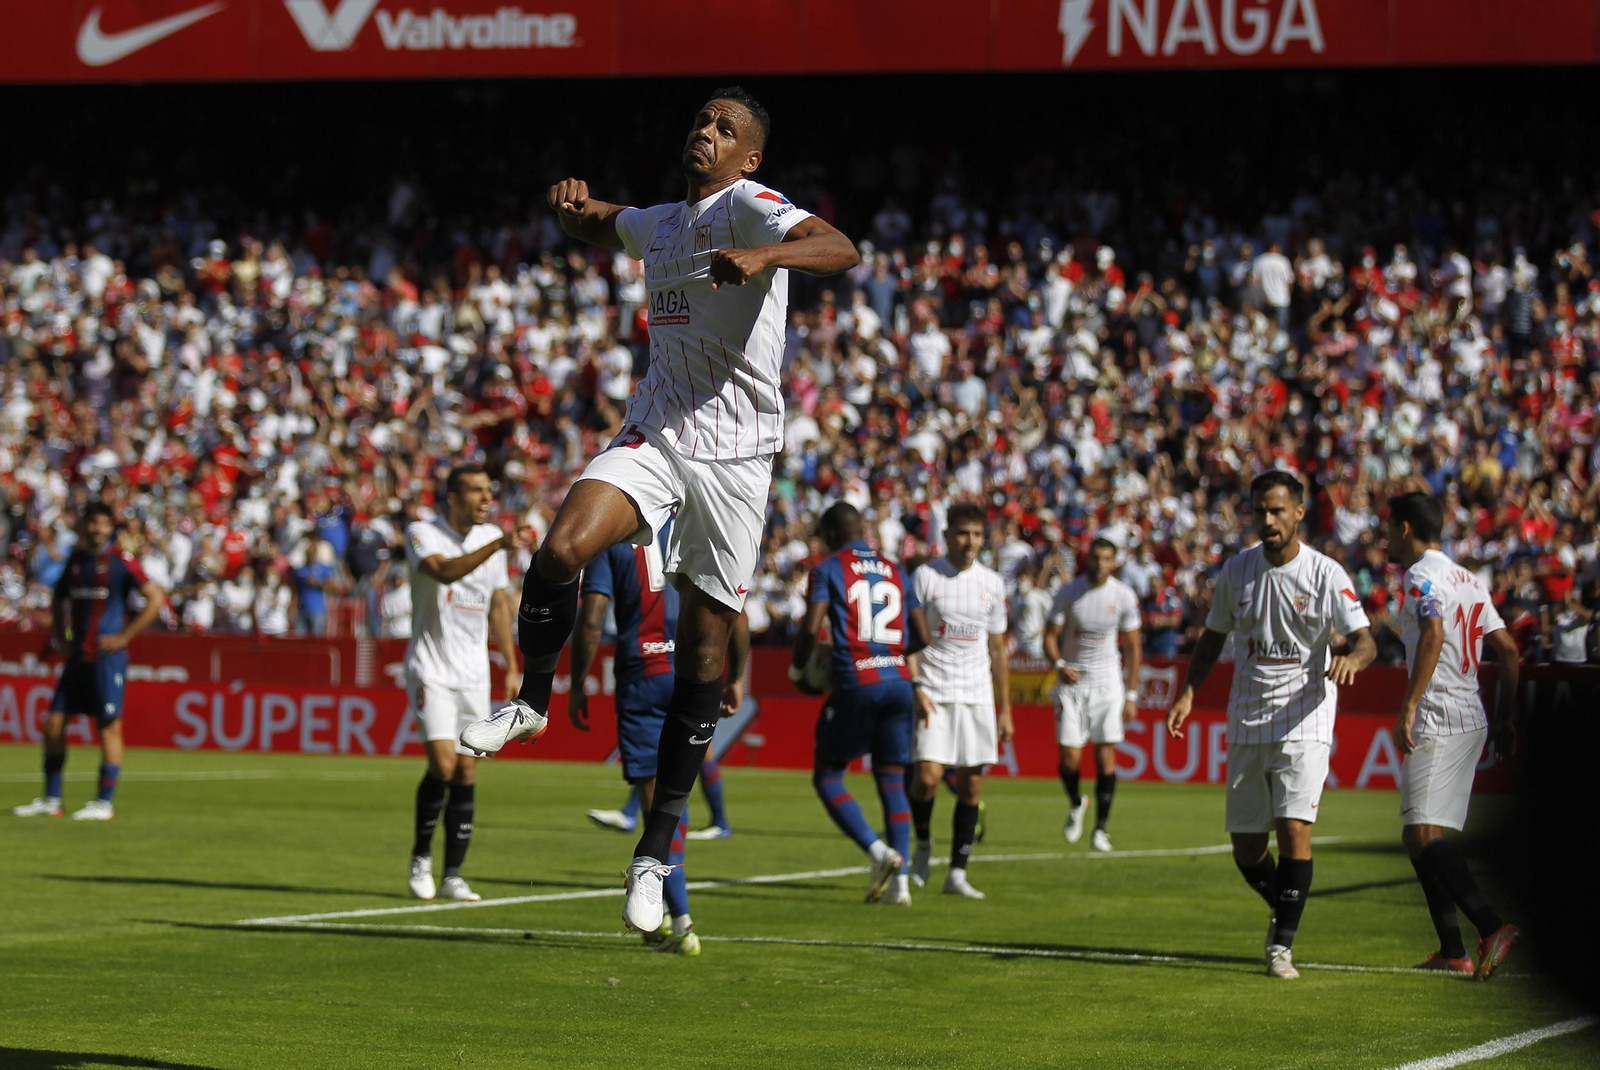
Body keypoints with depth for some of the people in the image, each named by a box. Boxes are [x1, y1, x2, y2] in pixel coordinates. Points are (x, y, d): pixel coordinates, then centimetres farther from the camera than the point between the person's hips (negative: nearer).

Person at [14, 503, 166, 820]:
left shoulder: (121, 561, -7)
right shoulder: (76, 559, 12)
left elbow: (156, 599, -11)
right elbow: (59, 599, 27)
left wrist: (124, 637, -12)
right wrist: (59, 637, 13)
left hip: (107, 655, -7)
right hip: (77, 656, 7)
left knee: (110, 725, -4)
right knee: (53, 722, 4)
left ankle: (104, 803, 1)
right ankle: (50, 800, 12)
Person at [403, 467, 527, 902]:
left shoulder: (491, 537, 9)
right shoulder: (422, 533, -9)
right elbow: (444, 571, -31)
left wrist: (512, 668, 14)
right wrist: (497, 545, -43)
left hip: (474, 671, 5)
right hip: (431, 667, -5)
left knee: (467, 772, 1)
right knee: (442, 763, -16)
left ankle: (453, 875, 7)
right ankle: (421, 855, 5)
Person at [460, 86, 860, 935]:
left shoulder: (747, 206, -6)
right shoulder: (659, 223, 16)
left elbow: (841, 250, -24)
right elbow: (596, 226, 38)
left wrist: (764, 256, -43)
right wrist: (573, 204, 13)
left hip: (736, 448, -5)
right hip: (656, 429, 5)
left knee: (704, 643, 0)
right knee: (561, 550, -24)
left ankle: (658, 849, 7)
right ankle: (530, 703, 1)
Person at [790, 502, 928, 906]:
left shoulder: (829, 569, 2)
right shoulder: (894, 571, 17)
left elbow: (811, 628, -9)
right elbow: (921, 636, 15)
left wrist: (797, 669, 8)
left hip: (856, 682, -5)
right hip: (899, 680, 5)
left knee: (827, 777, 7)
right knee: (892, 781, 10)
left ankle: (878, 850, -12)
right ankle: (900, 881, 3)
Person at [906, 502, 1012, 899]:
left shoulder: (991, 583, 9)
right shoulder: (926, 576, -2)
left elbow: (997, 650, 15)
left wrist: (1005, 710, 12)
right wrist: (914, 688, -14)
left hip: (977, 696, 4)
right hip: (933, 695, -3)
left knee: (971, 784, 0)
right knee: (928, 775, -14)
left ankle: (957, 874, 6)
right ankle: (922, 842, 15)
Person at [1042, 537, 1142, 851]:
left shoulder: (1124, 596, -2)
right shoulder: (1069, 592, -4)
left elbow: (1133, 646, 5)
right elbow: (1050, 635, 2)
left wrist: (1131, 695, 1)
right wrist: (1060, 665, -18)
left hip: (1107, 680, 0)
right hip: (1072, 681, 0)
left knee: (1106, 754, -7)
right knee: (1070, 756, -6)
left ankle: (1101, 828, 2)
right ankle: (1076, 804, 26)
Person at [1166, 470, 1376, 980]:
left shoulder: (1325, 574, -7)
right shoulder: (1236, 571, 4)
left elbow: (1365, 639, -11)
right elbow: (1213, 637, 15)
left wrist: (1351, 658, -34)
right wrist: (1189, 691, 2)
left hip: (1304, 722, -4)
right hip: (1246, 723, 4)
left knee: (1294, 827, -19)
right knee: (1246, 849, 5)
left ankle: (1283, 944, -10)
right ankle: (1282, 910, 35)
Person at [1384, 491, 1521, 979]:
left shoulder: (1420, 577, -8)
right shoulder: (1469, 580, 19)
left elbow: (1434, 633, -27)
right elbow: (1509, 651, 20)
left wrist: (1408, 708, -31)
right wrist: (1506, 719, 22)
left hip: (1439, 719, -9)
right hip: (1471, 719, 9)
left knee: (1424, 836, -15)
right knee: (1419, 837, 13)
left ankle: (1492, 926, -29)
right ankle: (1452, 951, 11)